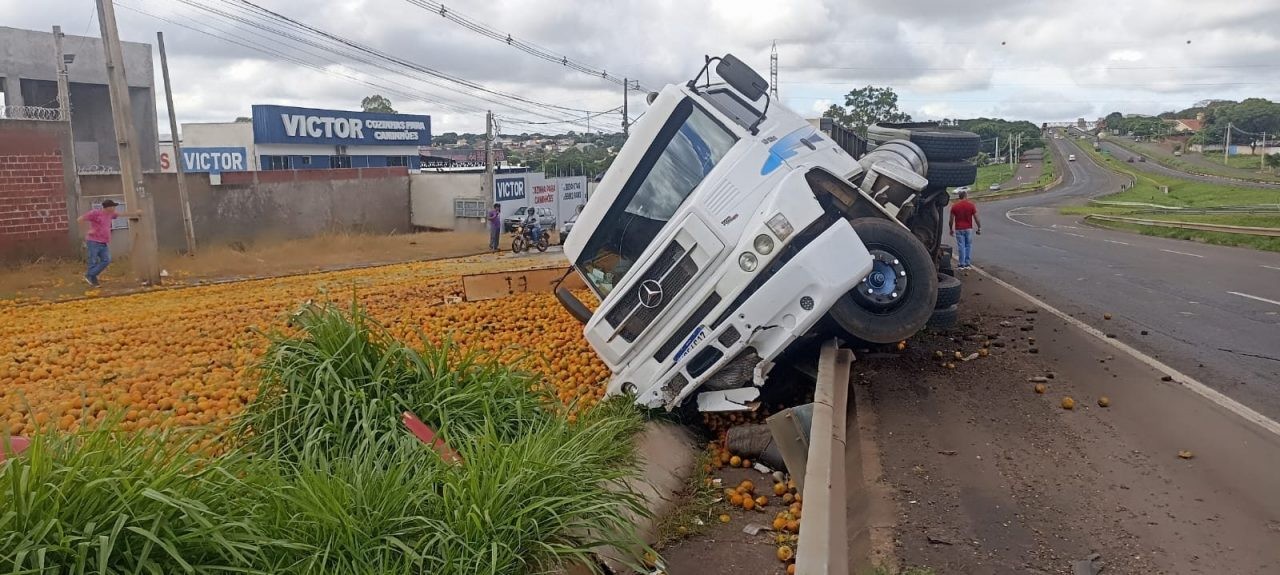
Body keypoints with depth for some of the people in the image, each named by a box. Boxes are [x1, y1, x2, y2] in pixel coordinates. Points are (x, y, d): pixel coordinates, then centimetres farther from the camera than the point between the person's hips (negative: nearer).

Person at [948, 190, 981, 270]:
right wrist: (979, 228, 5)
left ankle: (962, 264, 4)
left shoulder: (954, 206, -3)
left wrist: (951, 229, 11)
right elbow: (976, 218, -5)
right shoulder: (971, 205, -4)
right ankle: (968, 264, 9)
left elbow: (951, 220, -2)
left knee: (961, 247, 3)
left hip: (959, 229, 0)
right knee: (968, 246, 10)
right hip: (969, 229, 0)